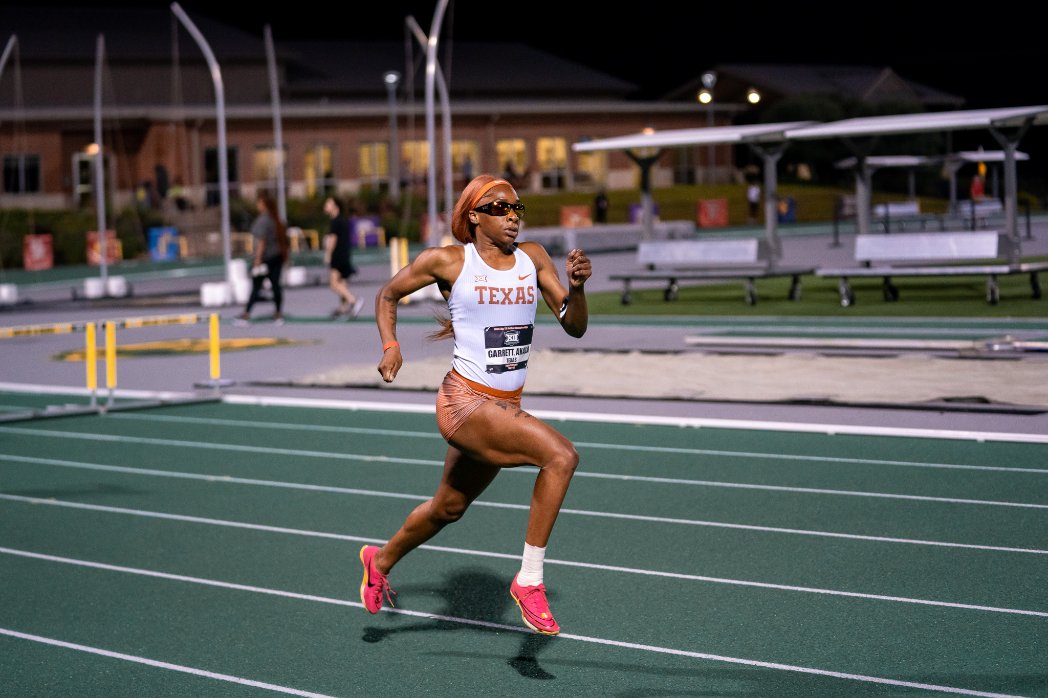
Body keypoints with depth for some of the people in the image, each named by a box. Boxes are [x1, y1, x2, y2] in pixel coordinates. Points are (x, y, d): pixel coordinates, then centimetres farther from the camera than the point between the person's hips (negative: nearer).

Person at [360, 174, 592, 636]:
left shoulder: (532, 257, 5)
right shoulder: (447, 261, -6)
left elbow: (574, 327, 2)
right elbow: (387, 296, 9)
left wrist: (577, 287, -17)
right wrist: (391, 346, -7)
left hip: (507, 406, 6)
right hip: (465, 402, -6)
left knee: (448, 509, 23)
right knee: (561, 455, -26)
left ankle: (380, 561, 51)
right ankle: (529, 580, -17)